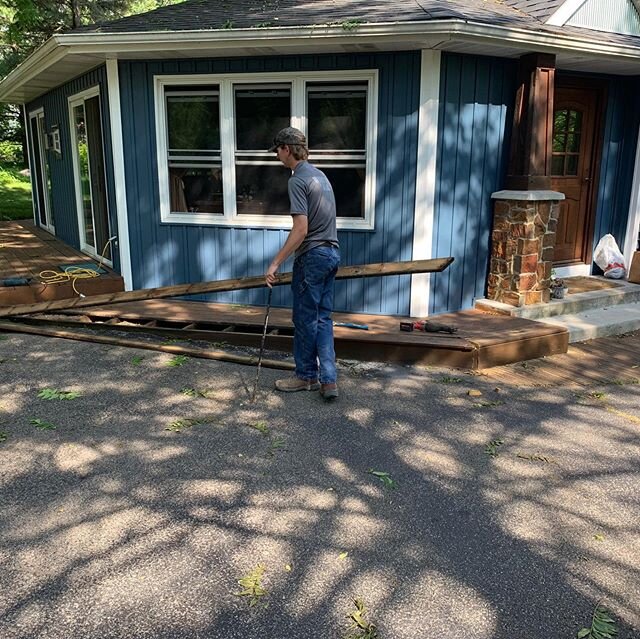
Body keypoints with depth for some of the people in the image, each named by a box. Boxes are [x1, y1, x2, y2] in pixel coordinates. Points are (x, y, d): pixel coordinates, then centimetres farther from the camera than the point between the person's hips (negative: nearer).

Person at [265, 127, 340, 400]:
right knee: (323, 318, 10)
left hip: (312, 257, -9)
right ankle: (328, 380, 7)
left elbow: (301, 229, -22)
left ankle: (307, 376, 19)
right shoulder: (320, 174, 14)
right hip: (331, 253, 9)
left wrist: (275, 263, -20)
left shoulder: (298, 180, -15)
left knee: (305, 320, 5)